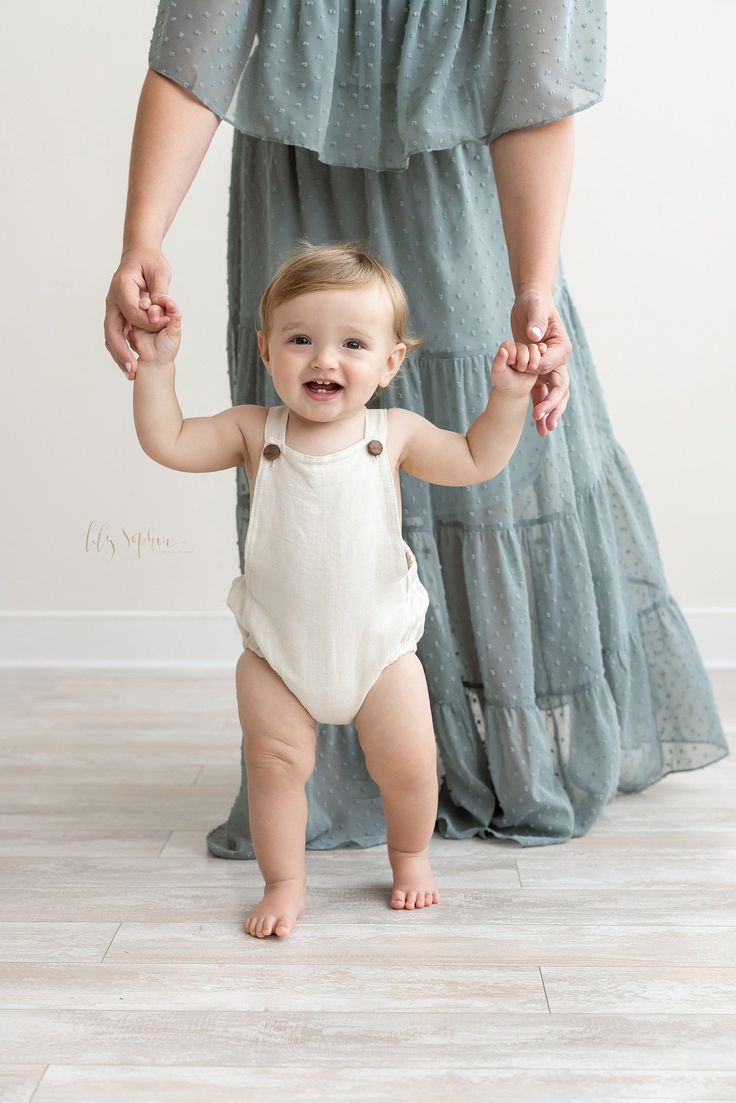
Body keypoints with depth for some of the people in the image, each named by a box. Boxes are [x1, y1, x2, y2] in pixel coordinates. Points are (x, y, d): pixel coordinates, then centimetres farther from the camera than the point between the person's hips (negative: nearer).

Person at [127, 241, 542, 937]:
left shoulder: (395, 434, -6)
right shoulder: (254, 432, -7)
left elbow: (476, 462, 4)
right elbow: (168, 443, -11)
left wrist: (506, 397, -7)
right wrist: (157, 365, -17)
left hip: (379, 644, 1)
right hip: (276, 648, 0)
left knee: (407, 763, 6)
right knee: (275, 760, -1)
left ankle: (410, 856, 35)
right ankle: (285, 882, 21)